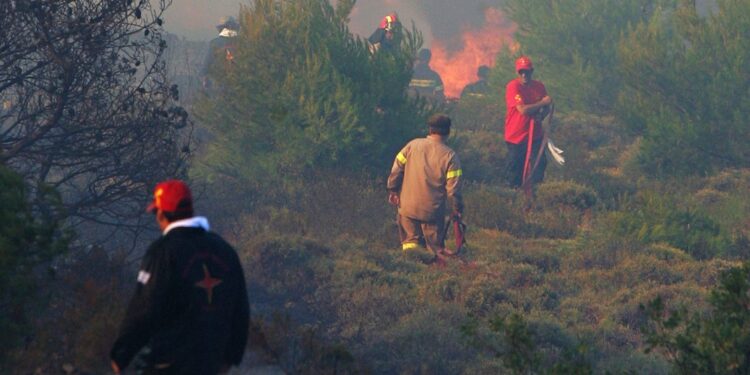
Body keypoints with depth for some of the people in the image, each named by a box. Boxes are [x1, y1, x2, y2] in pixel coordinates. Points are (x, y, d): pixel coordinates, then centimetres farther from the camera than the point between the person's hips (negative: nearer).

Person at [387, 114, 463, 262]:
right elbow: (453, 186, -8)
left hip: (408, 205, 2)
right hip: (433, 210, -2)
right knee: (436, 244, 8)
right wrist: (457, 208, 4)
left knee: (410, 237, 17)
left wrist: (393, 190, 14)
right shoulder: (450, 156, -9)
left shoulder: (413, 145, -2)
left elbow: (397, 168, 2)